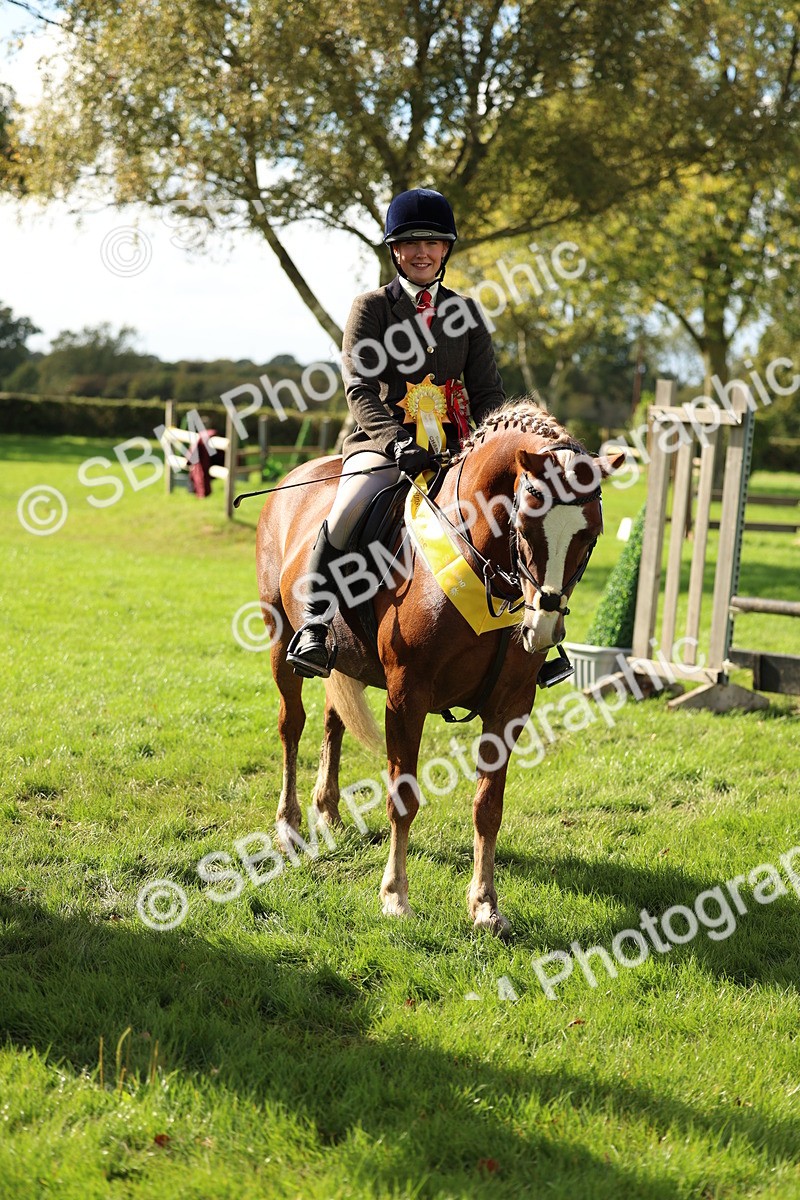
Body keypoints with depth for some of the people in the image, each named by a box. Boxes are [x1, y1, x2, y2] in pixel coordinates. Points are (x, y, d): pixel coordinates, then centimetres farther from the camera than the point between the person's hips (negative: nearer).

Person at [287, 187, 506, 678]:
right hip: (384, 441, -3)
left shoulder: (465, 311, 13)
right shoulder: (370, 308, 4)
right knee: (346, 515, -31)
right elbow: (359, 387, -7)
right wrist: (397, 440, -24)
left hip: (453, 447, 3)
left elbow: (487, 391, 10)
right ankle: (314, 626, -20)